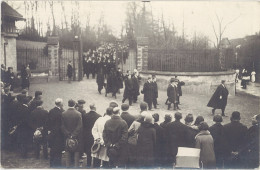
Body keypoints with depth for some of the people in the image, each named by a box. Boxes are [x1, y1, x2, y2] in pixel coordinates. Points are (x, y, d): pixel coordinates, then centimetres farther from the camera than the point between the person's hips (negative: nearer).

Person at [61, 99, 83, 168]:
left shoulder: (63, 114, -4)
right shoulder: (78, 114, -11)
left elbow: (62, 127, -3)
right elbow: (80, 127, -12)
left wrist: (68, 135, -1)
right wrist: (74, 135, -7)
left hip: (67, 137, 2)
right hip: (76, 137, -2)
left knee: (68, 153, 11)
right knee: (76, 153, 6)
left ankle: (67, 166, 16)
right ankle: (76, 166, 7)